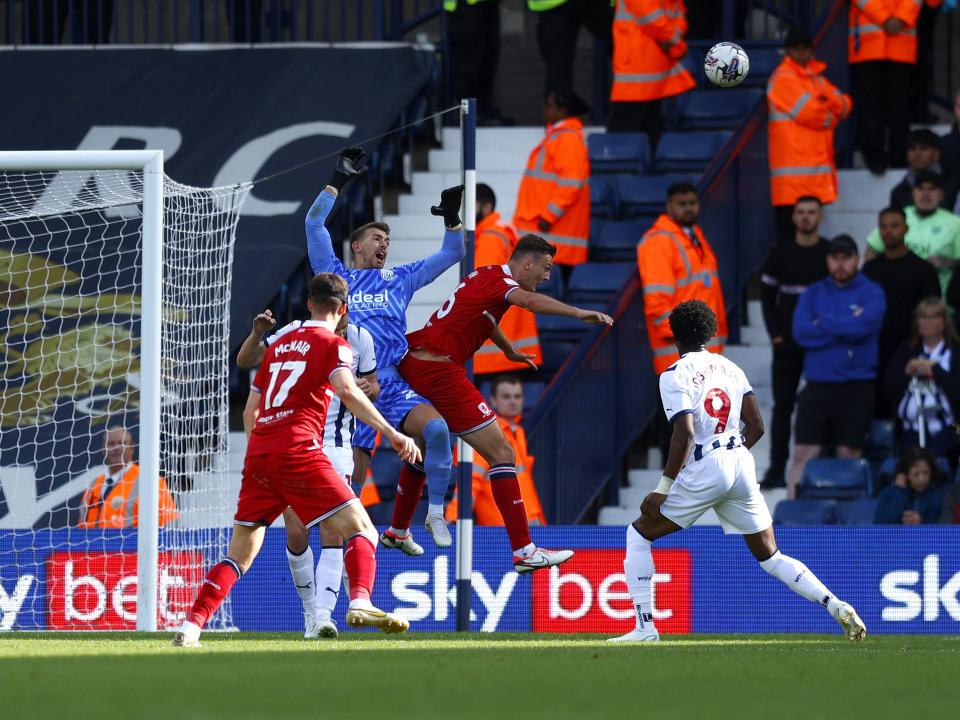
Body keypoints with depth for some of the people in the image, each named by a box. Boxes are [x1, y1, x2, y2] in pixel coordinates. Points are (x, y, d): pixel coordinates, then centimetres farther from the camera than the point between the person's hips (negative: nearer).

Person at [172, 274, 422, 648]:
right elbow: (347, 392, -15)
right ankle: (360, 603, -29)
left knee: (239, 555, 13)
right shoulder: (333, 344, 4)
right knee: (362, 530, -4)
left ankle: (190, 626, 1)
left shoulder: (278, 345, 23)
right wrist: (392, 433, -19)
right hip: (298, 451, -6)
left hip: (258, 454, 6)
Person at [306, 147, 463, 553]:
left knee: (435, 427, -28)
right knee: (351, 477, -6)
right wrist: (337, 182, 8)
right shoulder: (337, 277, 16)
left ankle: (435, 514, -17)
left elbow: (451, 254, 23)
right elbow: (315, 225, 10)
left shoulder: (400, 279, 21)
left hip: (395, 386, 1)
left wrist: (451, 218, 8)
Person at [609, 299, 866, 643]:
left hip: (704, 470, -6)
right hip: (742, 466, 6)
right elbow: (756, 426, 11)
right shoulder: (730, 368, 13)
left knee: (639, 533, 10)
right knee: (770, 556, 14)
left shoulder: (675, 374, -6)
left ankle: (645, 627, 0)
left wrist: (663, 488, -15)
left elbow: (685, 433, -17)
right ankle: (838, 607, -2)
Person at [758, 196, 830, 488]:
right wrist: (775, 334, -2)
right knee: (783, 405, 0)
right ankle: (777, 469, 3)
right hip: (787, 344, 1)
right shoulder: (779, 253, 5)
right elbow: (767, 296, 7)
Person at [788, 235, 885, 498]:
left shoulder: (872, 293, 1)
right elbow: (801, 332, -4)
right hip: (818, 385, 2)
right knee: (803, 454, -3)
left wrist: (824, 324, -5)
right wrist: (844, 330, -9)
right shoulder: (814, 293, 10)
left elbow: (863, 326, -17)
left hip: (856, 388, -2)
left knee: (849, 455, 3)